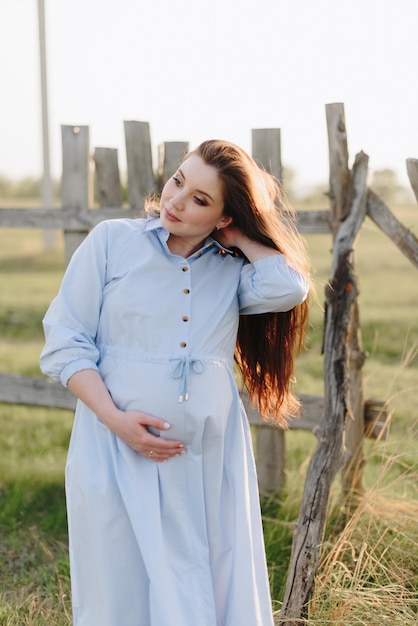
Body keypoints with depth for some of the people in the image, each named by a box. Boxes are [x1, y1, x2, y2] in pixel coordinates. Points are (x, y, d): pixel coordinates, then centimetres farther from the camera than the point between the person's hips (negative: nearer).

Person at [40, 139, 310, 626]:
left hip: (210, 458, 2)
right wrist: (116, 418, -14)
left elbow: (288, 287, -14)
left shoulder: (232, 270, 8)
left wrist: (238, 234, 0)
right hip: (118, 453, -2)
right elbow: (64, 343, -1)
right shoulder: (111, 242, 3)